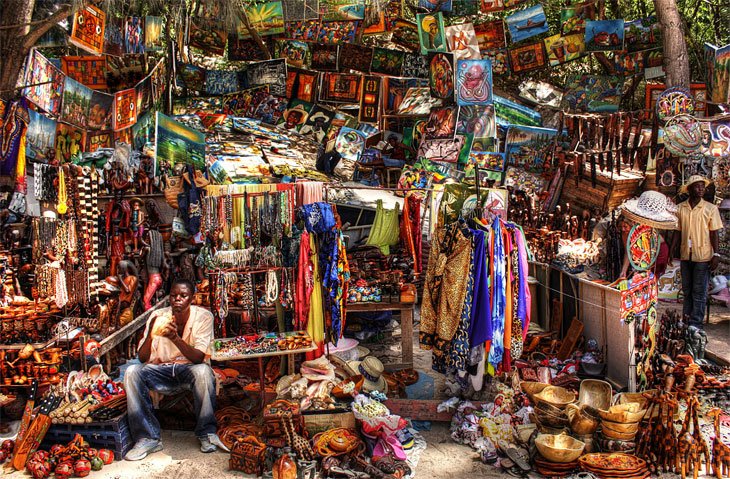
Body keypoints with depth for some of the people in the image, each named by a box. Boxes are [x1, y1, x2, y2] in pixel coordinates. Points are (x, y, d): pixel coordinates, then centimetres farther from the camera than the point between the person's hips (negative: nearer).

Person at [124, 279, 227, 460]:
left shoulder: (203, 316, -10)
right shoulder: (158, 316, -4)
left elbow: (199, 358, -20)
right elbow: (143, 358, -7)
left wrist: (175, 338, -35)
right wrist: (150, 335, -28)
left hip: (189, 368, -3)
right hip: (161, 370, 3)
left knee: (203, 371, -36)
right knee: (132, 372, -24)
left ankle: (206, 433, -18)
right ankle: (148, 438, -18)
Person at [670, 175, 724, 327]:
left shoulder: (711, 208, -4)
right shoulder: (680, 208, 2)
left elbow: (714, 234, -3)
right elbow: (678, 232, 8)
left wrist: (716, 255, -9)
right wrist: (671, 252, 4)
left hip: (703, 257, -3)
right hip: (685, 256, 3)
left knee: (699, 293, 2)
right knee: (687, 291, 14)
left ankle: (696, 324, 9)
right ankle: (686, 320, 25)